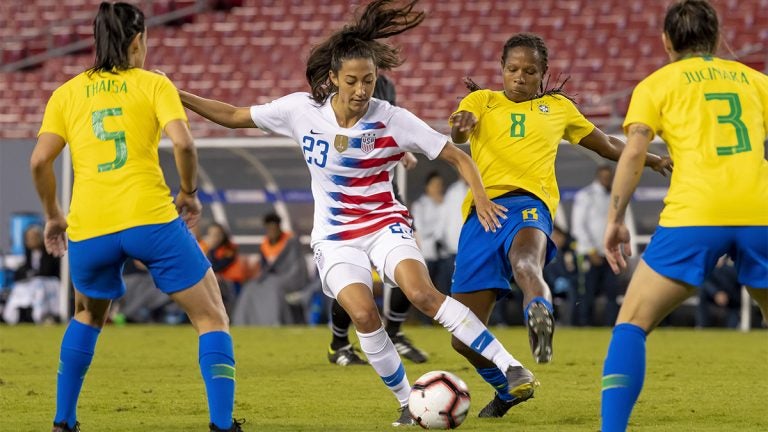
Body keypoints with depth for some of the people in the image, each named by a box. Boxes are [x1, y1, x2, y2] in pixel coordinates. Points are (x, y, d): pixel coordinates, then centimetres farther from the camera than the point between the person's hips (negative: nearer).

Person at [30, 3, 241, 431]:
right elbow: (183, 143, -8)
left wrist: (53, 215, 18)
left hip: (89, 229, 3)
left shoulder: (67, 93, 14)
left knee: (87, 317, 32)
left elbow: (39, 160, 4)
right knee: (213, 318, 7)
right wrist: (190, 193, 8)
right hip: (151, 219, -3)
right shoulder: (153, 84, 7)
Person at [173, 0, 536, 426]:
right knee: (363, 314, -23)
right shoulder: (303, 110, -7)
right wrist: (177, 96, -4)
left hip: (385, 225, -2)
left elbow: (457, 156, -6)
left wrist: (481, 197, -23)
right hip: (335, 238, 2)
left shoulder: (393, 120, -12)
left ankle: (509, 366, -26)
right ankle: (408, 402, -4)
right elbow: (233, 116, 4)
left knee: (422, 293, -29)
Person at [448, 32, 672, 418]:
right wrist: (460, 126, -27)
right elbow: (458, 133, -3)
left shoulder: (558, 108, 25)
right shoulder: (482, 101, 20)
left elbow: (608, 146, 39)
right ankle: (508, 389, 26)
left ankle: (540, 316, -71)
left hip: (527, 202, -2)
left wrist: (651, 158, 29)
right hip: (482, 211, 2)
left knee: (526, 262, -42)